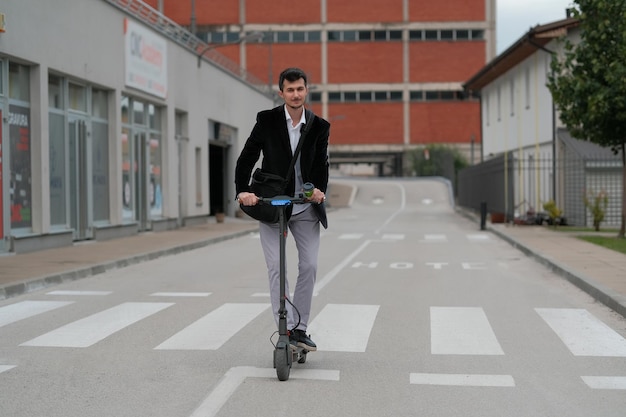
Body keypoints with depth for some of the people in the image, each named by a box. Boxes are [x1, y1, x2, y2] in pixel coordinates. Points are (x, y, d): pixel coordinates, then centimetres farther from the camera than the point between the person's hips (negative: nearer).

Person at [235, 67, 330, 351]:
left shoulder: (319, 127, 1)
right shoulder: (267, 120, -4)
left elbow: (321, 165, -1)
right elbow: (246, 158, -6)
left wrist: (320, 190, -22)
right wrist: (243, 190, -21)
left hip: (305, 207, 2)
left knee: (309, 266, 0)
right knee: (276, 267, -8)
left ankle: (299, 328, 12)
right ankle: (286, 329, -7)